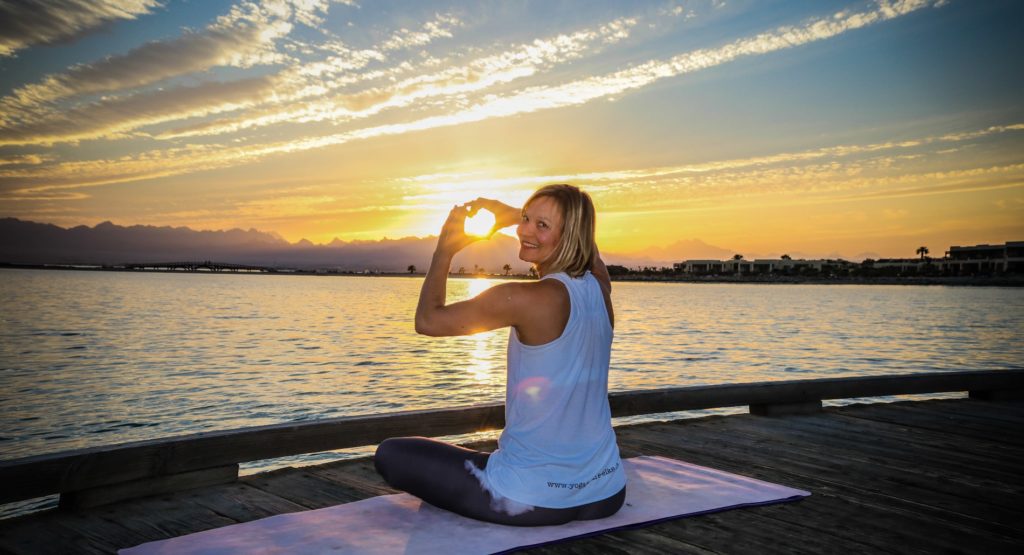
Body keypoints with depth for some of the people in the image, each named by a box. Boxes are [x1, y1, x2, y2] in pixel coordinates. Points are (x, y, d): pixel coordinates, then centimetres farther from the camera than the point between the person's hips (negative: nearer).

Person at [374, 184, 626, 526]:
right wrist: (516, 214, 15)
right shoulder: (600, 286, -1)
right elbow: (584, 239, 23)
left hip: (535, 501, -7)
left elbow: (428, 320, -9)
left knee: (390, 453, 8)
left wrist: (444, 250, 1)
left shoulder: (526, 299, -20)